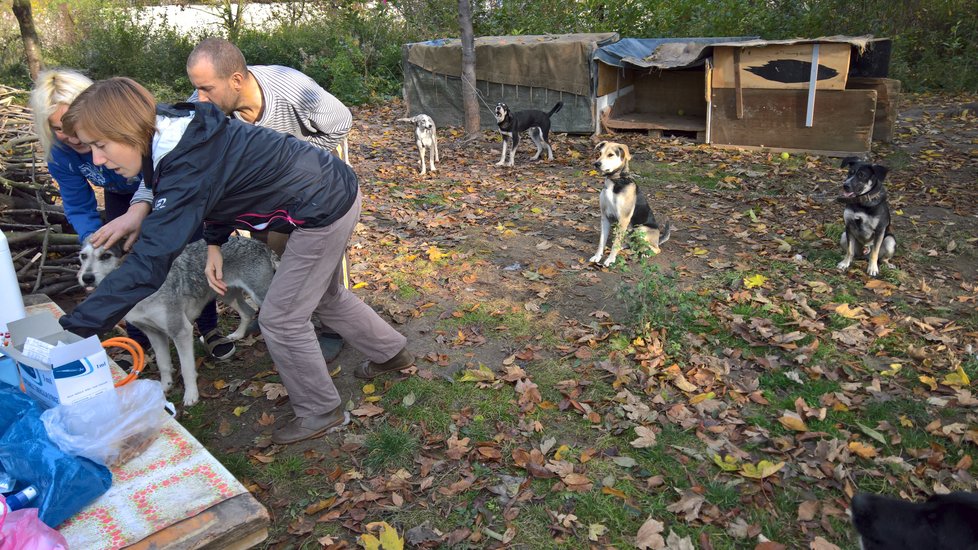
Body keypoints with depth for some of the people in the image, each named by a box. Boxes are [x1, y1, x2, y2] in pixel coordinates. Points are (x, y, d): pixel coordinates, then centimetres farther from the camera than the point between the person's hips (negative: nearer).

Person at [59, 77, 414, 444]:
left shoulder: (190, 168, -29)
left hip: (324, 211, -10)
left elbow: (148, 264, -34)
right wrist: (214, 243, 3)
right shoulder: (183, 135, -2)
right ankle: (392, 353, 46)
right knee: (324, 295, 26)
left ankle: (320, 411, 21)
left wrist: (70, 332, -31)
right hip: (334, 190, 10)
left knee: (281, 319, 1)